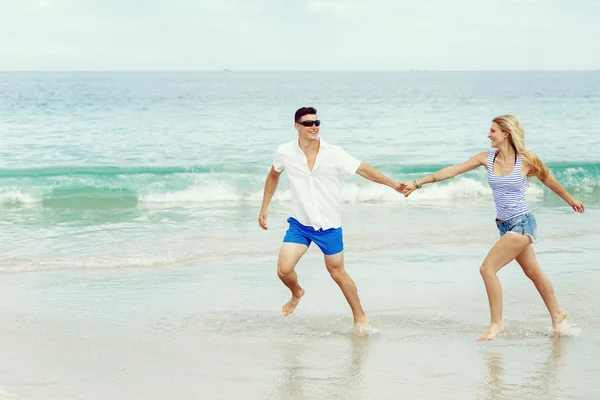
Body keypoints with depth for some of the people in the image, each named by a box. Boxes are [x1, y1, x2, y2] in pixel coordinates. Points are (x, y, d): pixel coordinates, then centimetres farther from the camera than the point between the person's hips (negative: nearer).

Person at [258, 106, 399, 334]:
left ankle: (360, 317, 25)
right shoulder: (285, 153, -8)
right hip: (299, 223, 2)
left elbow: (364, 170, -15)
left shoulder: (333, 154, -15)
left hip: (329, 226, -2)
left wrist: (394, 185, -21)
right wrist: (264, 208, 11)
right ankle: (297, 293, 28)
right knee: (284, 271, -8)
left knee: (337, 273, 7)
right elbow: (273, 176, 12)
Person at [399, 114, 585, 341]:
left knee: (488, 268, -15)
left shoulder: (526, 160, -11)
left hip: (522, 223, -6)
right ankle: (556, 314, 36)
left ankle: (496, 322, -4)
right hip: (505, 226, 6)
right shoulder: (487, 159, 1)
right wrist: (417, 183, -3)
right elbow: (452, 171, 0)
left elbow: (548, 181, 5)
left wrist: (571, 200, 20)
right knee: (532, 272, 18)